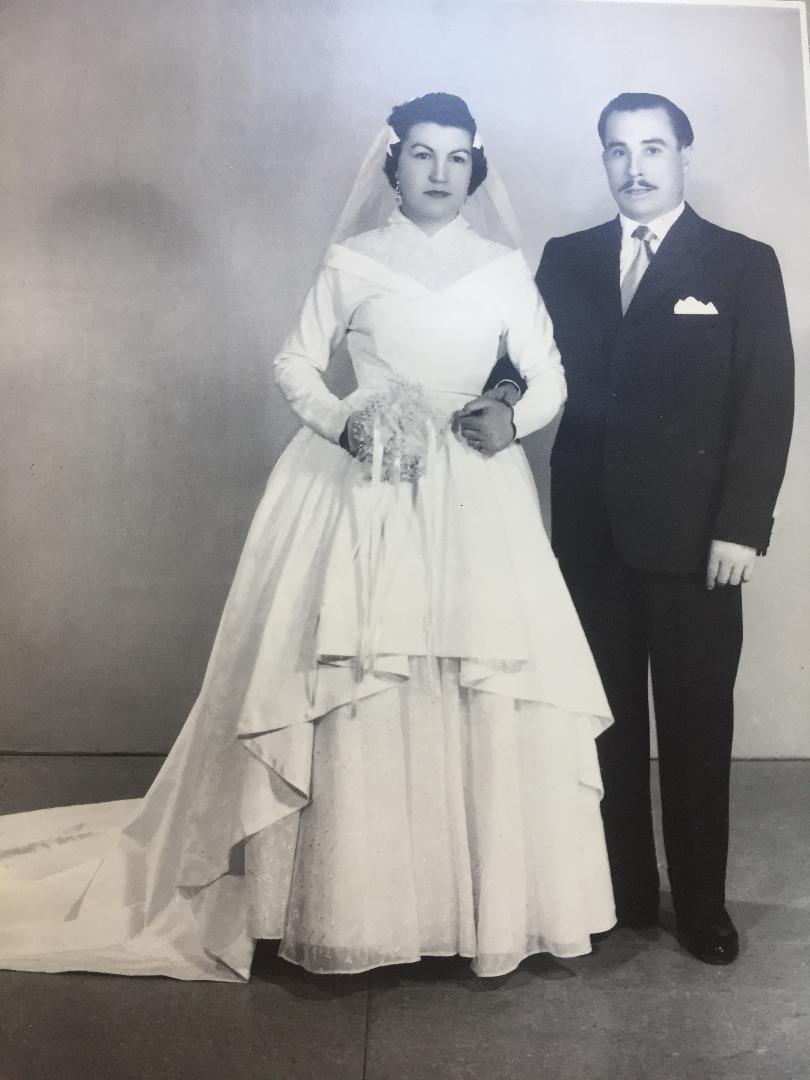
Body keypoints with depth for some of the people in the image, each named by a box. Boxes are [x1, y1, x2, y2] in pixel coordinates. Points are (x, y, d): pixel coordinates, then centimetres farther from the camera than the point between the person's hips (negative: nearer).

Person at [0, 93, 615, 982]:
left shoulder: (504, 267, 11)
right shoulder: (352, 260, 7)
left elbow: (549, 376, 10)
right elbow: (295, 362, 7)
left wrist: (513, 416, -10)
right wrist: (339, 423, -10)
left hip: (474, 496, 2)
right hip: (367, 488, -1)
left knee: (495, 689, -3)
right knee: (358, 687, -4)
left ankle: (493, 902, 14)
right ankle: (361, 900, 12)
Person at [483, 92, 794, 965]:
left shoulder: (745, 264, 3)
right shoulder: (565, 260, 12)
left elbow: (767, 403, -2)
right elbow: (531, 358, 10)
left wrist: (742, 526, -11)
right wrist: (503, 397, -14)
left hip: (694, 533, -2)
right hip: (590, 528, 3)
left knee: (696, 723, 7)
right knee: (607, 718, 9)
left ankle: (701, 902, 23)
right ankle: (621, 889, 24)